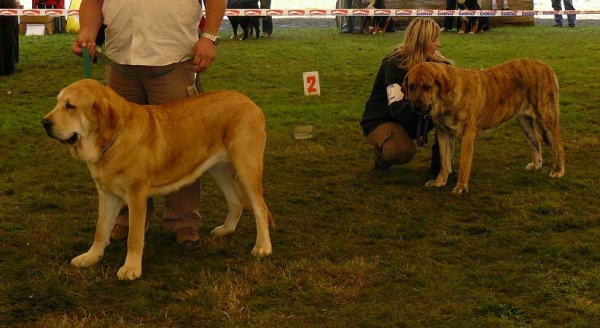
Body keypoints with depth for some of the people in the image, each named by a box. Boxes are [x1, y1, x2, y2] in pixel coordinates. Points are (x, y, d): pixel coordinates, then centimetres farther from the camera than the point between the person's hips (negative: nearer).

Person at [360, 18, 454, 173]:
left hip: (412, 119, 7)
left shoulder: (433, 61, -3)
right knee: (403, 151, -38)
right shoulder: (395, 65, -23)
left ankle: (440, 161, -4)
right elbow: (396, 108, -32)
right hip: (382, 120, -6)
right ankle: (383, 152, -3)